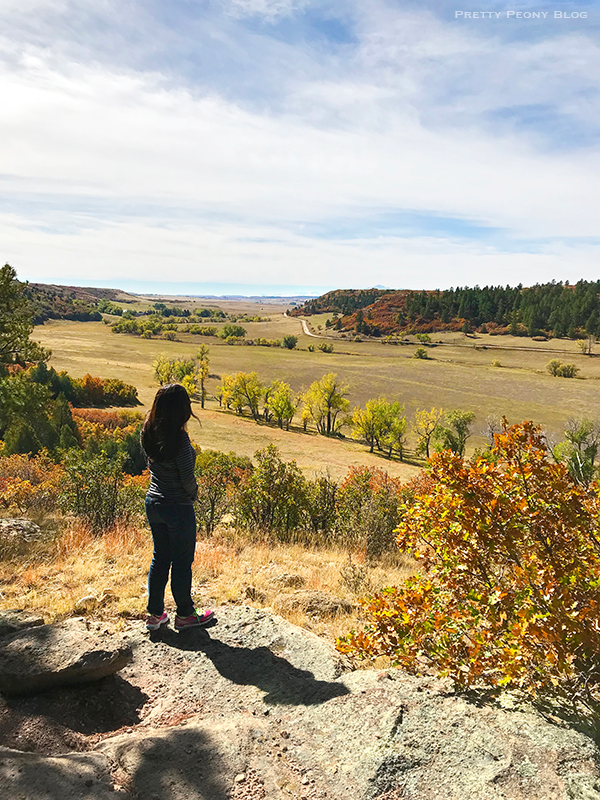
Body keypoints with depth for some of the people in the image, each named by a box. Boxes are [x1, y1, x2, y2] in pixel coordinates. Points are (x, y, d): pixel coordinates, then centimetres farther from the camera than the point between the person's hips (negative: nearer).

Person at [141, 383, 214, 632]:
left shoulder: (148, 432, -4)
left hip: (153, 502, 7)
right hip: (178, 507, -6)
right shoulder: (179, 438, -24)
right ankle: (184, 614, 24)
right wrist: (194, 493, 1)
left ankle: (154, 614, 28)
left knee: (160, 558, 19)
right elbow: (187, 478, -18)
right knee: (182, 562, 10)